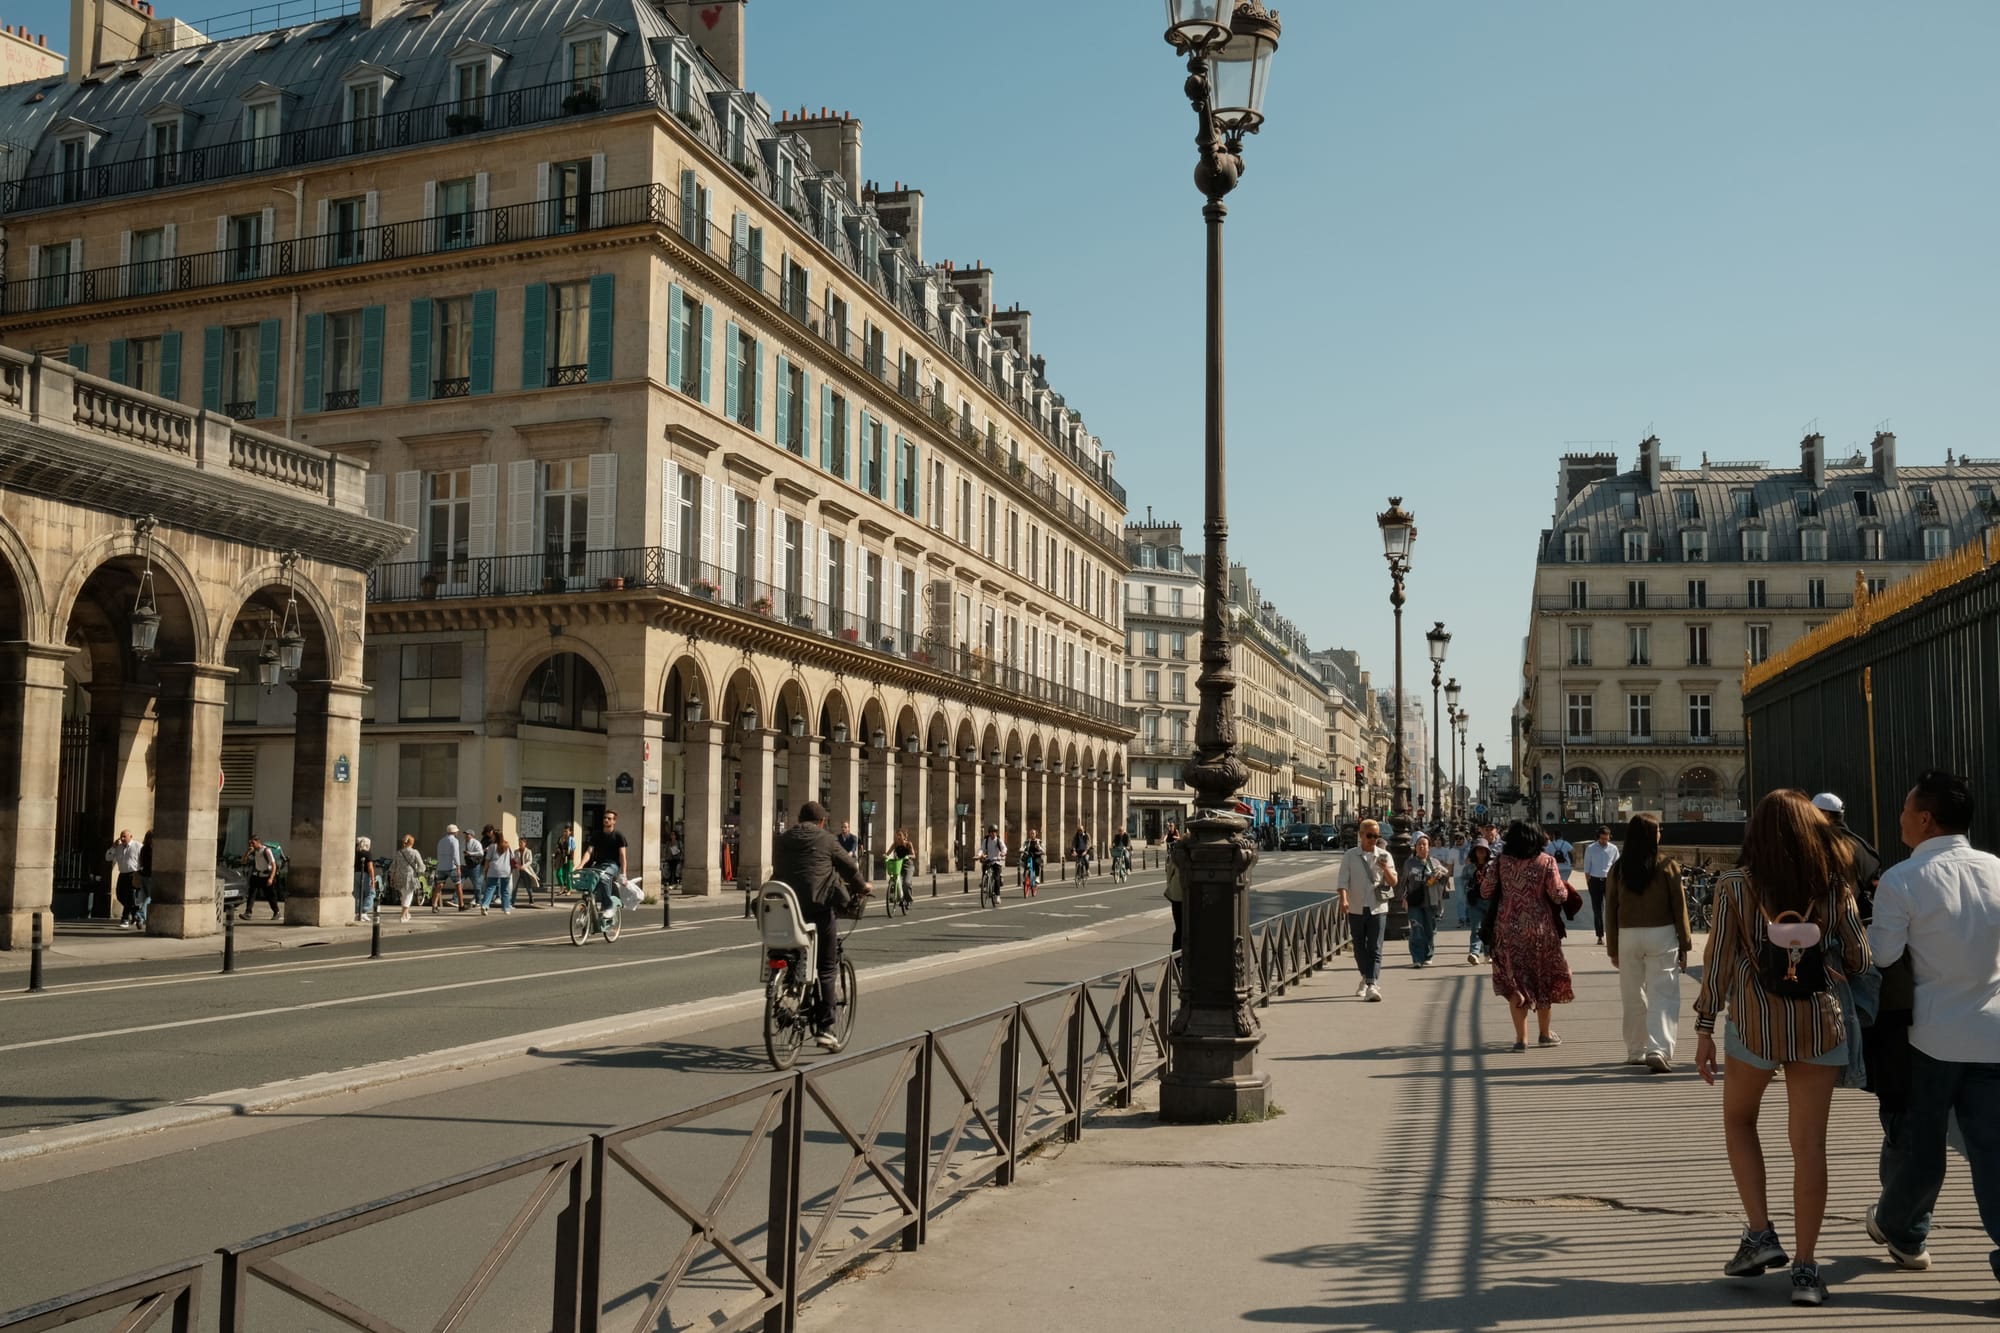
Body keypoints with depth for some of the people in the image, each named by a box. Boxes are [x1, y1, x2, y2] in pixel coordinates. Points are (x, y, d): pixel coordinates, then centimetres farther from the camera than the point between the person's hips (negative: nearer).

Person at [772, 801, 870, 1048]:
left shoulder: (782, 840, 14)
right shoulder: (826, 840, 2)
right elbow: (849, 868, 8)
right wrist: (861, 887, 28)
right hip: (819, 905, -4)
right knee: (827, 967, 1)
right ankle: (824, 1026, -3)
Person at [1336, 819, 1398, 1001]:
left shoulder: (1384, 855, 5)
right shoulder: (1349, 856, 3)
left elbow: (1393, 881, 3)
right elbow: (1342, 880, -3)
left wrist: (1385, 868, -17)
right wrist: (1343, 899, -21)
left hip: (1377, 908, -1)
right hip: (1356, 909, 1)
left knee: (1375, 949, -9)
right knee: (1359, 948, 11)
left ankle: (1372, 985, -15)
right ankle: (1366, 978, 31)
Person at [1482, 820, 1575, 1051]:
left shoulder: (1501, 861, -4)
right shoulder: (1546, 861, -7)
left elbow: (1485, 892, -1)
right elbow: (1558, 896, -9)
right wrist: (1563, 887, 12)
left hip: (1508, 929, 0)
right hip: (1540, 928, 0)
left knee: (1515, 981, 7)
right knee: (1544, 978, 16)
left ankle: (1521, 1037, 3)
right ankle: (1544, 1033, 28)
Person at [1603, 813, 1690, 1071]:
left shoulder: (1617, 868, 2)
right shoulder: (1667, 866, -6)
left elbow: (1610, 910, 6)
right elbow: (1679, 907, -3)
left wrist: (1612, 949, 13)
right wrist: (1684, 945, 5)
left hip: (1628, 935, 3)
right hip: (1661, 935, -3)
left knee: (1633, 997, 14)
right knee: (1663, 995, -2)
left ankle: (1635, 1052, 23)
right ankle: (1658, 1050, -17)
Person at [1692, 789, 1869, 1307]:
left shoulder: (1735, 884, -4)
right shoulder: (1834, 884, 1)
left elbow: (1718, 960, -5)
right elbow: (1859, 959, 3)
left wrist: (1704, 1030, 0)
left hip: (1754, 1022, -1)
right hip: (1820, 1023, 1)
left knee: (1738, 1119, 20)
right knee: (1808, 1142, 4)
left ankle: (1759, 1234, 11)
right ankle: (1805, 1267, 6)